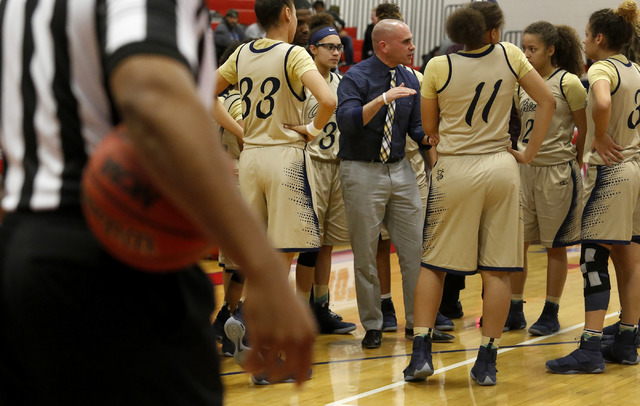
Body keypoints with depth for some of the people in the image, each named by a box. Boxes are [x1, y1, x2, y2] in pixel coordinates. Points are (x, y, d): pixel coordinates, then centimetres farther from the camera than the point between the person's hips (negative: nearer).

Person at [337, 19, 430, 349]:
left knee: (415, 249, 3)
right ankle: (372, 326, 15)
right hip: (363, 171, -5)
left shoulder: (409, 79, 8)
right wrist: (382, 99, -33)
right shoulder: (356, 78, -11)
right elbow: (346, 121, -25)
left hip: (400, 170, 5)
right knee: (365, 256, 3)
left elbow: (416, 127, 12)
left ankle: (418, 321, 14)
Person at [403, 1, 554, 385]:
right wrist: (529, 153, 5)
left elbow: (429, 127, 4)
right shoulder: (509, 55, 0)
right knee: (497, 270, 5)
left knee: (433, 264, 10)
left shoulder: (438, 68, -5)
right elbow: (547, 100, 2)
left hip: (455, 169, -1)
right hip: (501, 168, 1)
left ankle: (421, 352, 2)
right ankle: (488, 361, 5)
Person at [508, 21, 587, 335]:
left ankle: (551, 315, 13)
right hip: (523, 168, 6)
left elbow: (584, 129, -3)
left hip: (557, 172, -6)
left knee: (555, 246, 4)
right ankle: (515, 312, 14)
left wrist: (575, 160, 4)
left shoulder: (568, 82, -9)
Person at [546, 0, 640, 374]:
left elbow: (602, 104, -33)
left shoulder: (603, 69, -12)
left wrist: (600, 137, -18)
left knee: (594, 259, -8)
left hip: (609, 171, -9)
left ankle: (591, 349, -12)